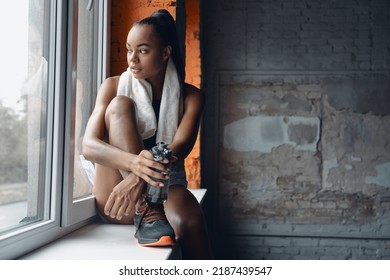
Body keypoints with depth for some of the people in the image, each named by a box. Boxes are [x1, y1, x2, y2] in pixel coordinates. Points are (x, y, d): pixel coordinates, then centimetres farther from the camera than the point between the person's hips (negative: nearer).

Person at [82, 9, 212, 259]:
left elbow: (180, 147, -17)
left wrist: (140, 178, -38)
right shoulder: (113, 86, 1)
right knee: (120, 104, -20)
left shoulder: (190, 96, 2)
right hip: (114, 196, 1)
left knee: (189, 219, -37)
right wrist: (134, 162, -36)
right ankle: (145, 212, -31)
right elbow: (89, 146, -13)